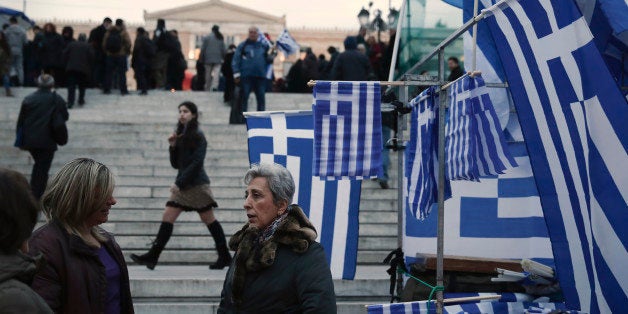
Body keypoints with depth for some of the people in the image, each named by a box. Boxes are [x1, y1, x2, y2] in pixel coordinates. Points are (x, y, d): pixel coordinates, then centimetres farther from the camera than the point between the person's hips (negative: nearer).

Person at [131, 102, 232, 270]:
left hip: (197, 184, -7)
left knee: (209, 220, 0)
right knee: (167, 217, -1)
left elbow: (196, 163, -16)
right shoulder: (181, 135, 15)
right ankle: (152, 256, -4)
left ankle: (225, 256, 9)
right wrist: (173, 146, -2)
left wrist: (180, 182, -18)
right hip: (182, 185, 8)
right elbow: (175, 164, 14)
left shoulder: (198, 136, -8)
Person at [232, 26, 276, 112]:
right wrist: (236, 74, -8)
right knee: (244, 98, -1)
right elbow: (235, 60, 1)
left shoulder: (263, 46, 14)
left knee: (261, 98, 4)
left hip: (260, 76, 3)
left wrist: (272, 56, -4)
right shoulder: (243, 45, 5)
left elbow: (267, 60, 17)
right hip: (246, 76, -3)